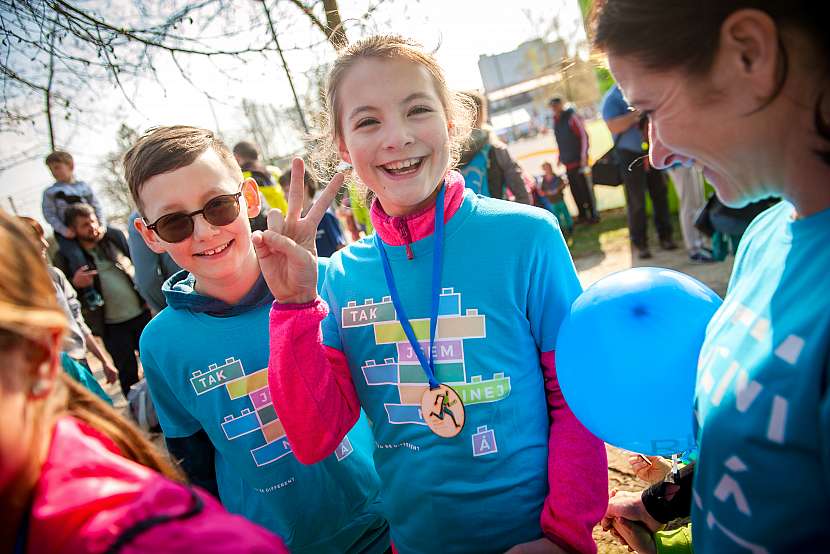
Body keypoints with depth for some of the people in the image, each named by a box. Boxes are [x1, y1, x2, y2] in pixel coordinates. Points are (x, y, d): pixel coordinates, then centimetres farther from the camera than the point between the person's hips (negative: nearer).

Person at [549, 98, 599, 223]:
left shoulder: (571, 116, -7)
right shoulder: (555, 121, 13)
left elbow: (584, 136, -10)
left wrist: (584, 156, -14)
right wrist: (560, 157, 17)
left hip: (579, 160, -6)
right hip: (567, 163, 6)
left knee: (586, 188, -3)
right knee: (575, 191, 8)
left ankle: (593, 215, 5)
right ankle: (582, 215, 17)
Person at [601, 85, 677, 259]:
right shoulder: (612, 98, -7)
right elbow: (614, 127, -19)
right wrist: (637, 113, -23)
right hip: (630, 154, -5)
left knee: (660, 194, 9)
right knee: (636, 201, 0)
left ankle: (665, 236, 21)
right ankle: (640, 244, 8)